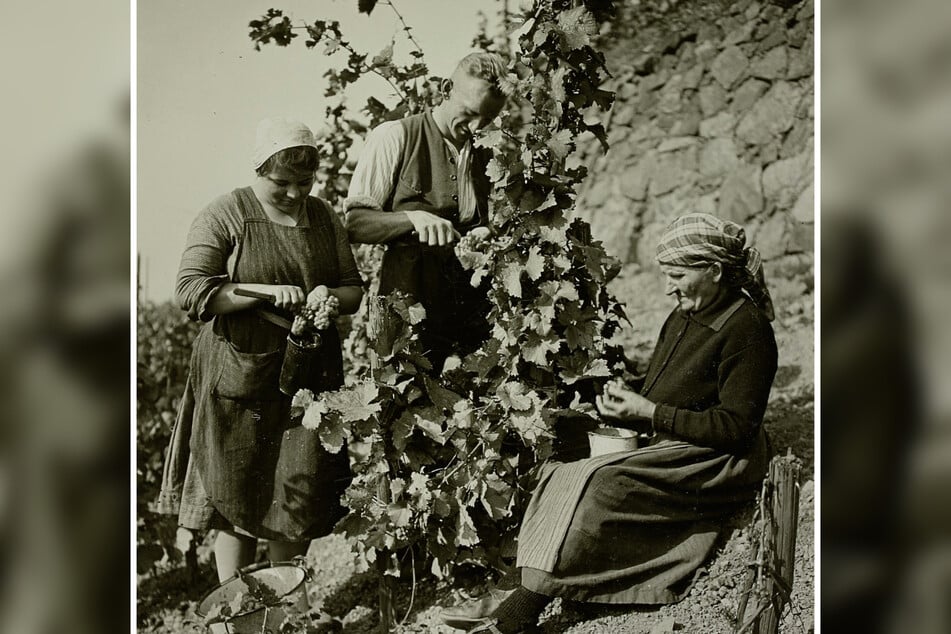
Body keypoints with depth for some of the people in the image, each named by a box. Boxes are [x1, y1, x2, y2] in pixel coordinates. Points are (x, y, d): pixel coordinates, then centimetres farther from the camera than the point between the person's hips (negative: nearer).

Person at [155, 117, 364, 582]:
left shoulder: (324, 218, 11)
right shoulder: (224, 216, -3)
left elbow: (355, 288, 16)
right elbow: (190, 291, -10)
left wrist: (330, 296, -8)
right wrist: (264, 291, -21)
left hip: (310, 375, 4)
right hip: (240, 373, -3)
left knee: (300, 496, 4)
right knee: (235, 493, 3)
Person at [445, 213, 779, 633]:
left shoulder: (747, 328, -14)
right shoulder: (683, 318, 13)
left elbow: (736, 427, -19)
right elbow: (655, 383, 24)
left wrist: (649, 413, -20)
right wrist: (625, 396, 0)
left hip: (717, 463, -9)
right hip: (670, 446, 9)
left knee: (597, 485, -27)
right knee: (563, 475, -12)